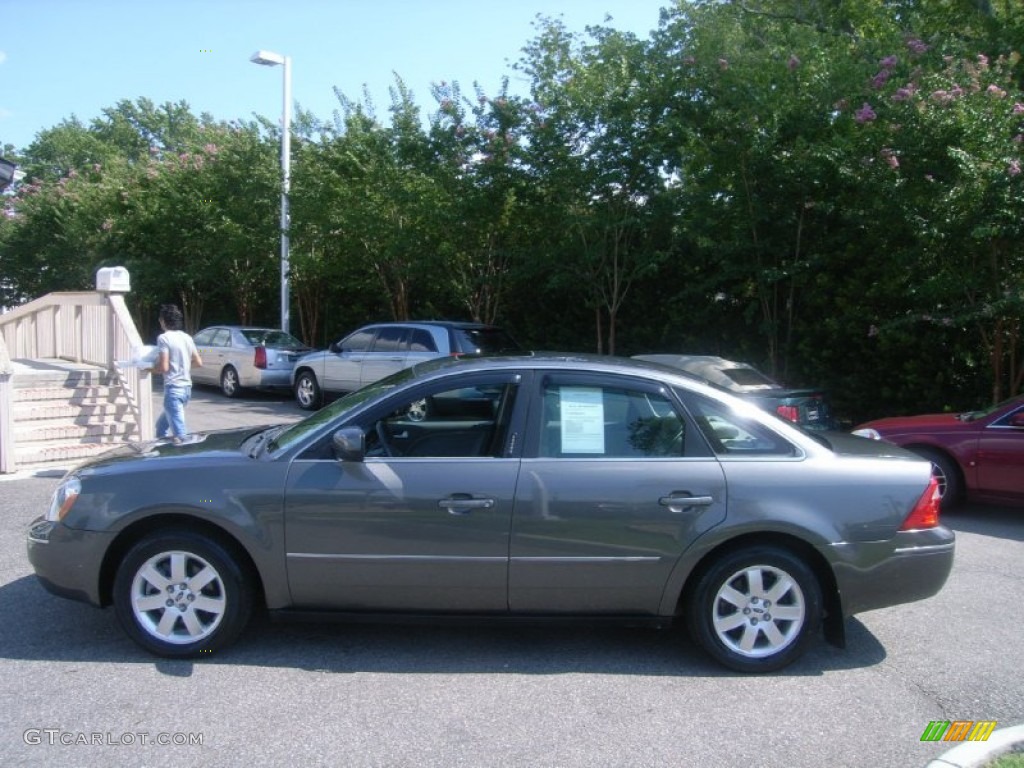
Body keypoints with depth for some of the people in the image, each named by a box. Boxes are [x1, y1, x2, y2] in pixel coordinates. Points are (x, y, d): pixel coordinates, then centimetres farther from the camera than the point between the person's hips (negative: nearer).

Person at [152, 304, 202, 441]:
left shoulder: (164, 338, -11)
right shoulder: (187, 337, 10)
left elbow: (163, 367, -17)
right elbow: (198, 362, 14)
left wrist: (150, 368, 2)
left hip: (173, 388, -8)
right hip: (187, 387, 8)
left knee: (179, 432, -9)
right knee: (162, 424, 24)